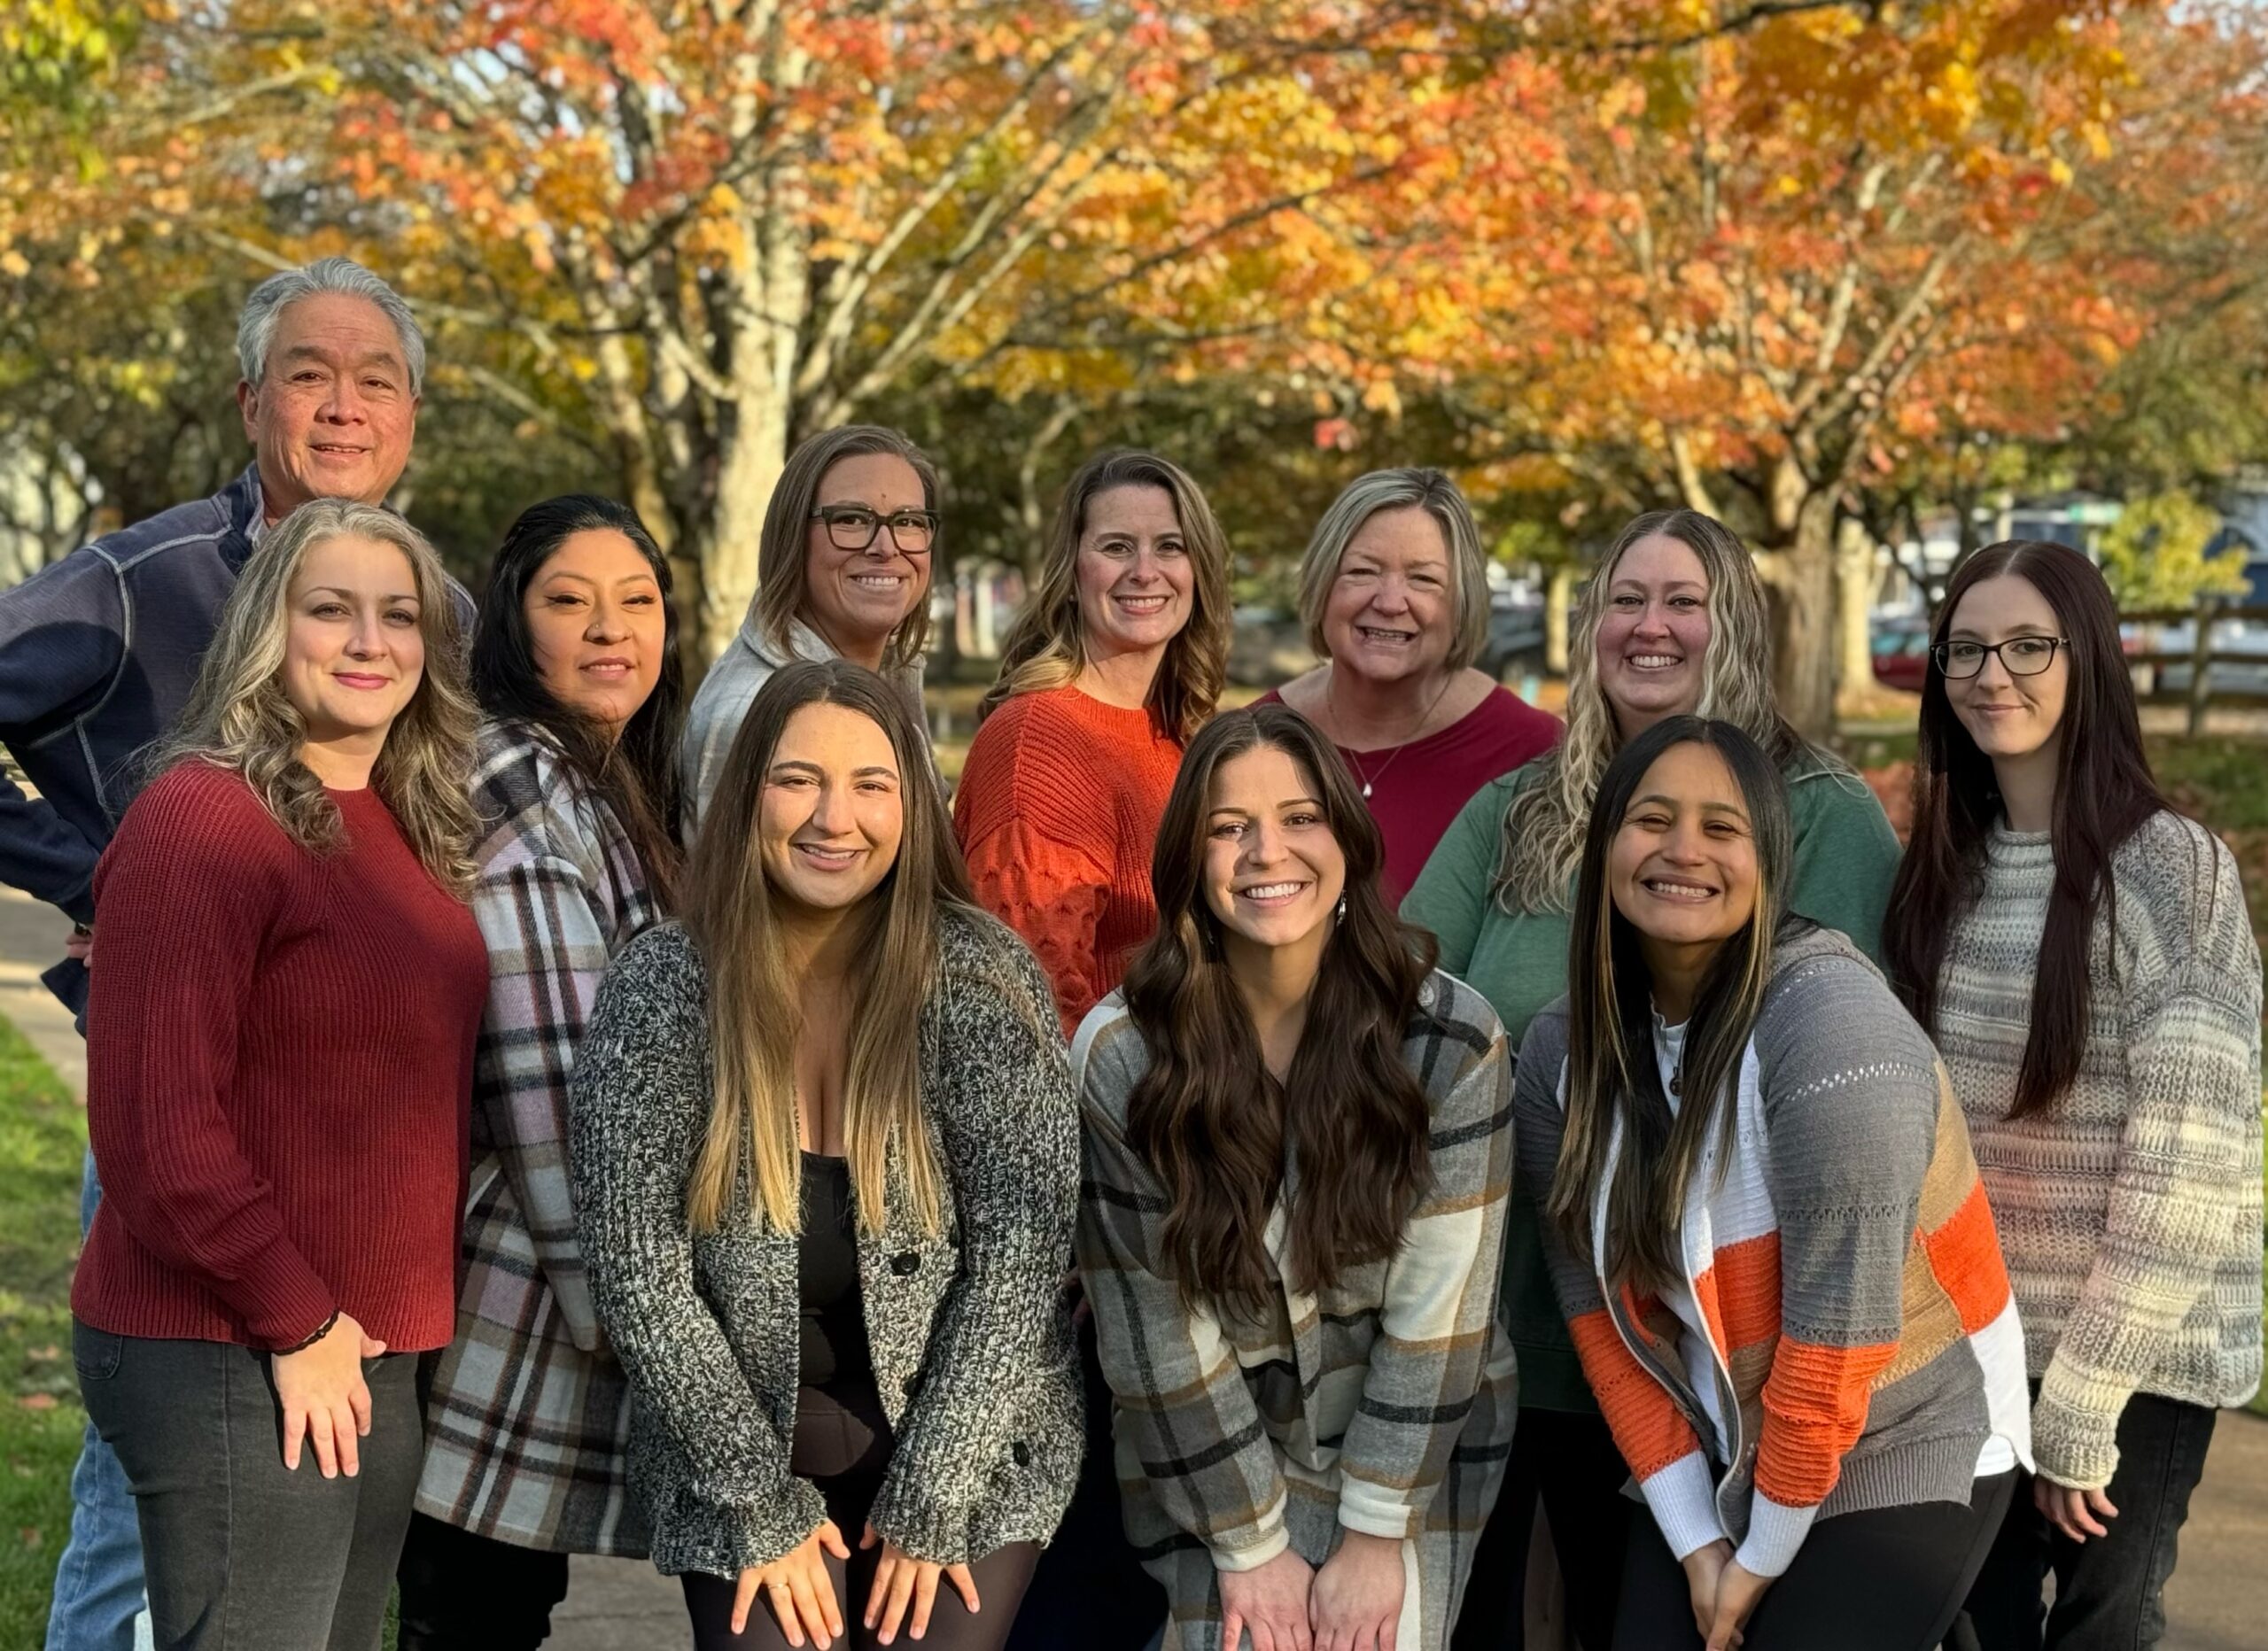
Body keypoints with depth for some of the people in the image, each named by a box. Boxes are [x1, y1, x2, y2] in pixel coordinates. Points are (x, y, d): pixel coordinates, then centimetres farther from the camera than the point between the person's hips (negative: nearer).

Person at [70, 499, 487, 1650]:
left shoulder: (410, 827, 12)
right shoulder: (201, 818, -13)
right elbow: (157, 1124, -18)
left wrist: (368, 1325, 10)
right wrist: (295, 1325, -14)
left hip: (380, 1353, 8)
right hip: (228, 1362, -8)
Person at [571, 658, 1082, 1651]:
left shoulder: (979, 977, -12)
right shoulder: (658, 990, -11)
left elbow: (1021, 1246, -12)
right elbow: (638, 1271, -9)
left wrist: (930, 1500, -13)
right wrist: (763, 1505, -11)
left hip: (969, 1456, 0)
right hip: (740, 1465, 0)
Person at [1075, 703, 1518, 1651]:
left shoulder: (1452, 1041, -14)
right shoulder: (1121, 1056, -13)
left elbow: (1437, 1312, -12)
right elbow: (1156, 1331, -10)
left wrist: (1374, 1537, -13)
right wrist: (1253, 1542, -10)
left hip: (1412, 1450, 0)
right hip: (1212, 1459, 0)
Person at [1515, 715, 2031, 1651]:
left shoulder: (1829, 1020, -23)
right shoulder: (1563, 1052, -4)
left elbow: (1837, 1326, -23)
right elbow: (1599, 1306, -1)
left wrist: (1766, 1554, -15)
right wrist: (1694, 1538, -5)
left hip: (1902, 1459, -5)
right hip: (1712, 1464, 5)